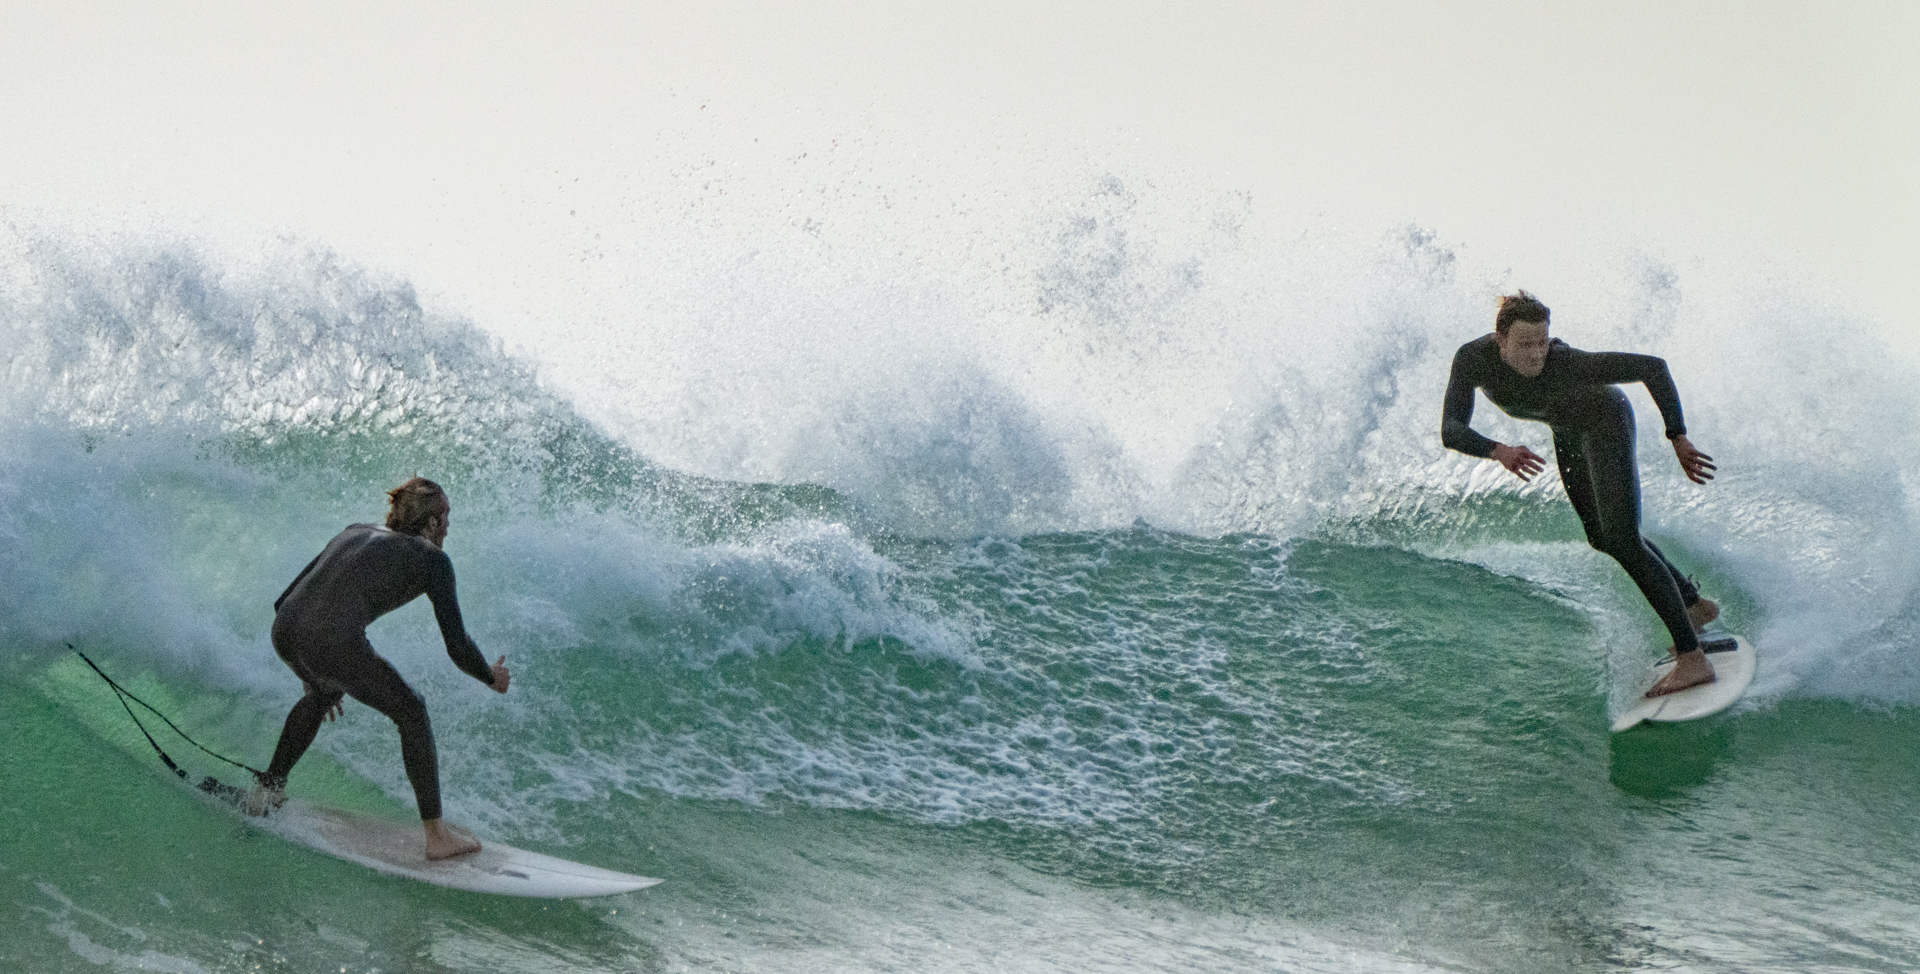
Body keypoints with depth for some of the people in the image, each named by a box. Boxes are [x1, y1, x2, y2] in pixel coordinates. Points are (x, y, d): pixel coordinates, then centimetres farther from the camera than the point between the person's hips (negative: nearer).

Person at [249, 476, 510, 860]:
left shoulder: (355, 532, 29)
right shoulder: (431, 558, 12)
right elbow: (457, 646, 10)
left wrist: (317, 674, 39)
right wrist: (492, 678, 31)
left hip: (284, 632, 6)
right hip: (334, 643, -6)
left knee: (321, 693, 39)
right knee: (412, 713, 15)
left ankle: (267, 789, 44)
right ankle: (437, 836, 13)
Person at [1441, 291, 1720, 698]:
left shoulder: (1567, 363, -40)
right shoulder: (1472, 359, -30)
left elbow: (1653, 367, -32)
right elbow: (1451, 431, -36)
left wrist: (1678, 439, -33)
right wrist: (1498, 451, -54)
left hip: (1606, 419, -6)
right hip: (1567, 429, 6)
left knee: (1622, 541, -19)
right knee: (1601, 537, 19)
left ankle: (1693, 658, -20)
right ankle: (1693, 604, 38)